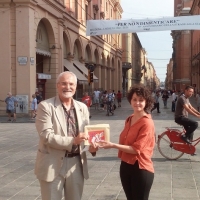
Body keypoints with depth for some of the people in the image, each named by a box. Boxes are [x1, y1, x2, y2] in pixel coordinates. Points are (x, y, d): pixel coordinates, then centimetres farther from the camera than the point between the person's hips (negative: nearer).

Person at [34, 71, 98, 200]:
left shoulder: (82, 107, 8)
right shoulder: (45, 106, -9)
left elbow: (86, 132, 10)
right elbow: (46, 136, -16)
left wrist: (92, 145, -13)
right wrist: (73, 141, -26)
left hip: (76, 163, 5)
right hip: (53, 164, -4)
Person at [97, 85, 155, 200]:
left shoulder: (147, 123, -16)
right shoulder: (129, 119, 8)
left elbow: (136, 149, -20)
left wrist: (113, 145, -23)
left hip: (141, 169, -7)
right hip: (125, 166, 7)